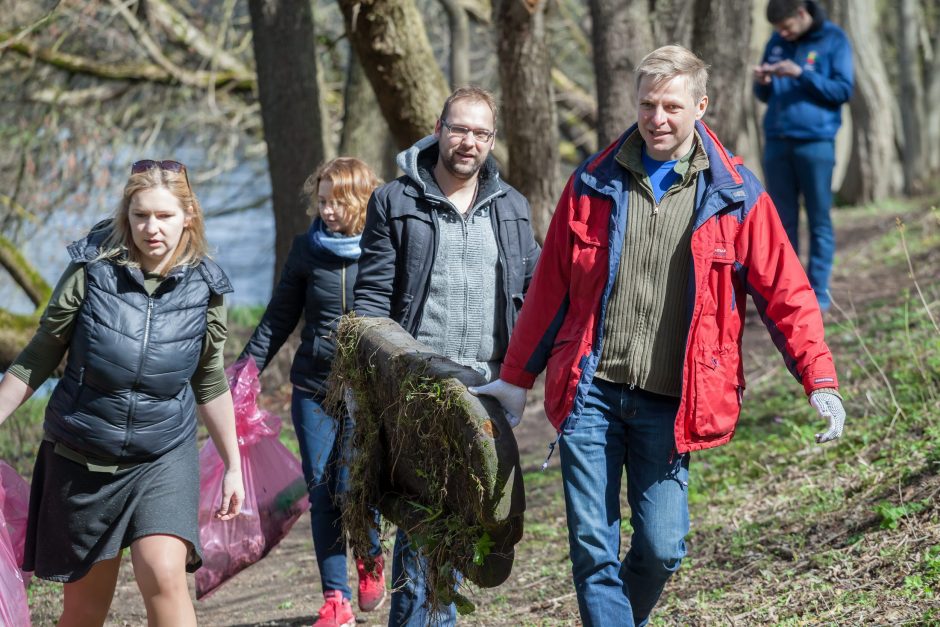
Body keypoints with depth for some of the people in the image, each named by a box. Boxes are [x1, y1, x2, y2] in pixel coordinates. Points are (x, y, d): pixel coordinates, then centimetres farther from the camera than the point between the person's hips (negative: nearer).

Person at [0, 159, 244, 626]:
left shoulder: (203, 288, -3)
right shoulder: (91, 271, -9)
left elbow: (210, 382, 9)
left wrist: (233, 465, 11)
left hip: (164, 457, 0)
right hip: (81, 458, 0)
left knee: (163, 576, -22)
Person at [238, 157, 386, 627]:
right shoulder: (307, 249, 3)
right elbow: (279, 319, 9)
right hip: (313, 388, 3)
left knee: (351, 487, -13)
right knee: (322, 495, 1)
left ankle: (370, 558, 19)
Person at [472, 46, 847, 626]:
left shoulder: (736, 194, 1)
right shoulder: (594, 182, 6)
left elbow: (785, 294, 1)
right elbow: (551, 288, 13)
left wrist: (820, 381, -8)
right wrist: (516, 378, 16)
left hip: (669, 404, -1)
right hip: (590, 391, 1)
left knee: (662, 546, -1)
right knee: (593, 549, -3)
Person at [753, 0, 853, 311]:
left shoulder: (834, 40, -2)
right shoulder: (777, 41, 13)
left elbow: (843, 90, -7)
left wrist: (801, 74, -18)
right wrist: (761, 83, -5)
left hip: (815, 142, -4)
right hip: (776, 142, 4)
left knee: (819, 220, 0)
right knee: (782, 220, 4)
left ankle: (818, 293, 3)